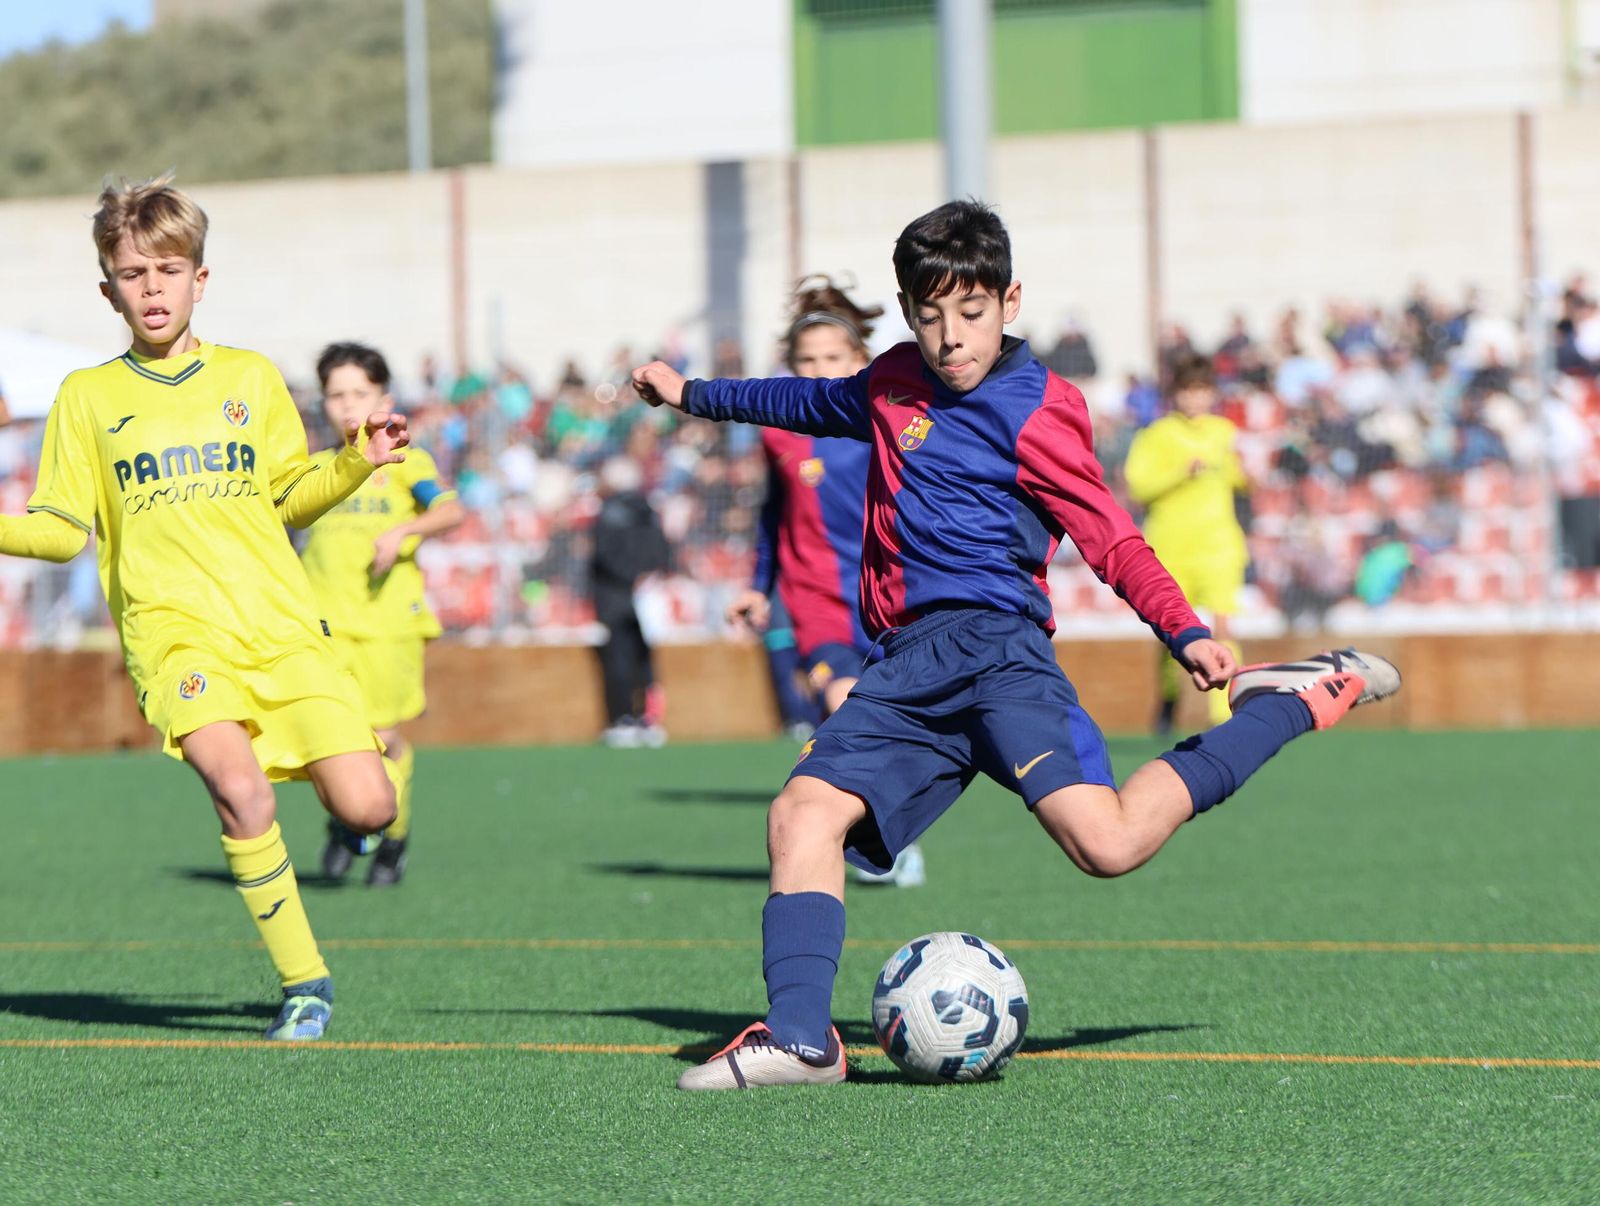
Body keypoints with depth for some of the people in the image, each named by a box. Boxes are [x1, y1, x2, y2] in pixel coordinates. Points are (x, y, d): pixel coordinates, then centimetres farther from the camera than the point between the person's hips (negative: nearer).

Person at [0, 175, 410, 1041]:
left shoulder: (251, 379, 13)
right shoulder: (87, 396, 9)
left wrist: (357, 462, 4)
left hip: (282, 624, 2)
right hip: (174, 634, -2)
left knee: (367, 808, -12)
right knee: (240, 789, -29)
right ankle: (304, 985, -14)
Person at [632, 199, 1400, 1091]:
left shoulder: (1033, 413, -4)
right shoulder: (898, 380, 18)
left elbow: (1111, 539, -7)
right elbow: (820, 402, 40)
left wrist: (1186, 632, -21)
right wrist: (696, 396, 48)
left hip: (990, 643, -7)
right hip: (909, 666, 7)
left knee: (1107, 841, -23)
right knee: (805, 812, -11)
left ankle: (1295, 702, -5)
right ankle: (800, 1038, -15)